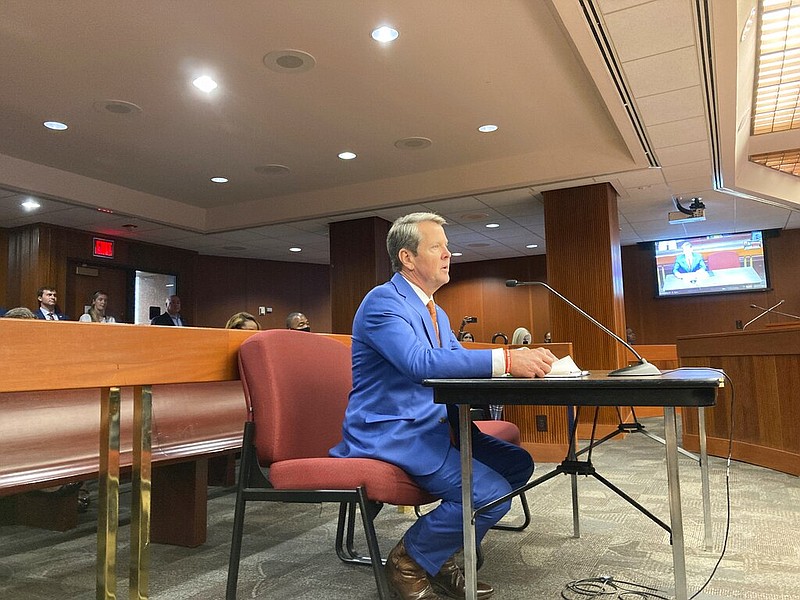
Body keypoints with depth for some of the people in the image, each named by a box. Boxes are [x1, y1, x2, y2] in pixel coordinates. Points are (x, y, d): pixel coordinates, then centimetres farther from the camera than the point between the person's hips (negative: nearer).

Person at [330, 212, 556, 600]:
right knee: (490, 494, -21)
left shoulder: (437, 313, 16)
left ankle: (439, 558, 15)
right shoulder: (383, 301, -14)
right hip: (389, 433, -10)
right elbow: (420, 362, -30)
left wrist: (523, 363, -7)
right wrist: (505, 359, -32)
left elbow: (462, 365, 11)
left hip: (433, 427, 10)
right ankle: (407, 561, 3)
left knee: (518, 464, 4)